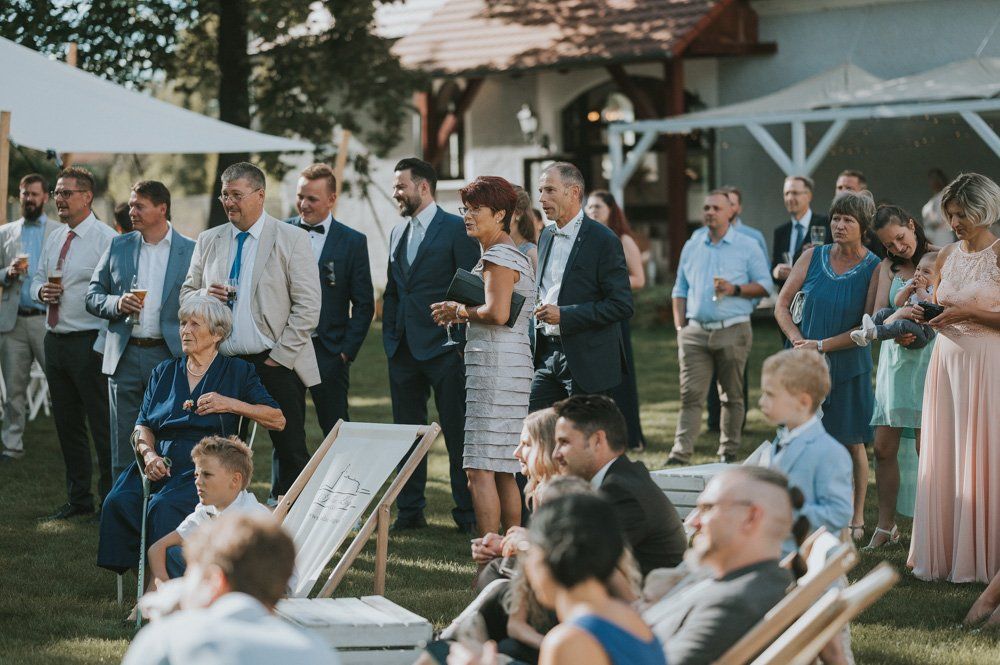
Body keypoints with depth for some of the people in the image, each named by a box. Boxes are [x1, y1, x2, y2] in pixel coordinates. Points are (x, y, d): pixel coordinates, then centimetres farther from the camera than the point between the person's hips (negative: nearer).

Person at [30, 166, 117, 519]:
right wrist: (41, 290, -2)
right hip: (55, 341, 8)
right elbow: (36, 279, 23)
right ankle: (78, 498, 24)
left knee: (101, 425, -4)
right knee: (67, 424, 14)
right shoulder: (53, 239, 14)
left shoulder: (105, 238, -11)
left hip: (89, 343, -8)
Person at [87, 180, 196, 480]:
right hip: (125, 355, 3)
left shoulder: (191, 251, 1)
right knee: (123, 449, 5)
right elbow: (93, 296, 11)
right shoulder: (118, 246, 9)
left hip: (170, 357, -2)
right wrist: (117, 304, -9)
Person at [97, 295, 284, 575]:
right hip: (160, 465, 4)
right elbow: (143, 425, 15)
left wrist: (230, 404, -7)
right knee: (119, 501, -26)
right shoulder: (164, 372, 22)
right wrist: (149, 454, -7)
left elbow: (277, 420, 4)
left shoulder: (238, 371, 12)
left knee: (164, 507, -33)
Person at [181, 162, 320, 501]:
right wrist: (203, 295, -6)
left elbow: (307, 307, -6)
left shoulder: (293, 239, -2)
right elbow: (186, 293, 18)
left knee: (290, 452, -2)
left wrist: (280, 357, -12)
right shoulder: (208, 241, 12)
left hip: (275, 364, -4)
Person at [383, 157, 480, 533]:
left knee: (457, 433, -2)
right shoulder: (398, 234, 16)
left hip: (443, 348, -7)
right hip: (403, 350, 7)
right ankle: (409, 511, 16)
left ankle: (468, 513, 4)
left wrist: (463, 342, -12)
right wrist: (390, 339, 11)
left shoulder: (457, 230, -6)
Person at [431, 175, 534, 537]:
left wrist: (459, 311, -7)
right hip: (511, 369, 11)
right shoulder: (518, 256, 21)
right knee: (504, 470, 13)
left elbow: (497, 314, -23)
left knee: (480, 469, -11)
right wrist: (462, 314, 13)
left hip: (494, 367, -10)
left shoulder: (498, 256, -11)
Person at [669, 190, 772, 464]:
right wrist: (679, 327, 8)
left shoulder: (747, 246, 3)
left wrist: (735, 289, -14)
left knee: (732, 396, 4)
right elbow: (680, 290, 17)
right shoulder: (691, 246, 14)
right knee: (690, 395, -6)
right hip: (695, 331, 2)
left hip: (733, 331, -2)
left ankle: (729, 452, 13)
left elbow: (765, 285, 1)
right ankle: (680, 453, -11)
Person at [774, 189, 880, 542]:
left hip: (849, 367, -2)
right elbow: (782, 305, 4)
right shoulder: (813, 257, 0)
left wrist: (822, 345, -14)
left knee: (852, 443, 6)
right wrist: (798, 341, -11)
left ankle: (856, 519, 15)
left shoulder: (874, 269, -8)